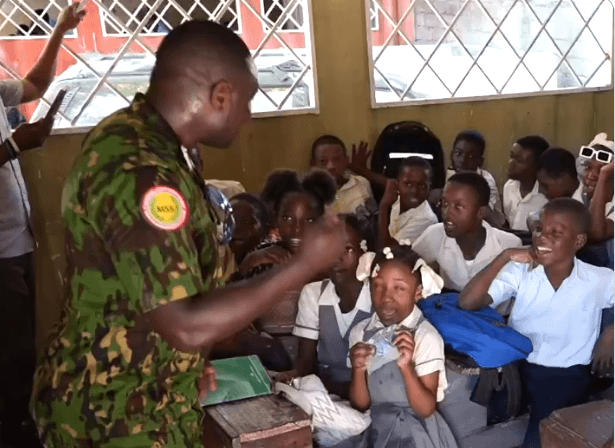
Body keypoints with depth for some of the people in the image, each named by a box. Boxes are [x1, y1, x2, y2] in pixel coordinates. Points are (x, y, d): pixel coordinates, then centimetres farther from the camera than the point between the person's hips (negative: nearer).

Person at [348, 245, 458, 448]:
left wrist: (406, 367, -29)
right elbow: (360, 405, -2)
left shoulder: (426, 337, -16)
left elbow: (426, 409, -15)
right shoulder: (360, 332, -5)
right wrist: (358, 370, -20)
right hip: (374, 430, 3)